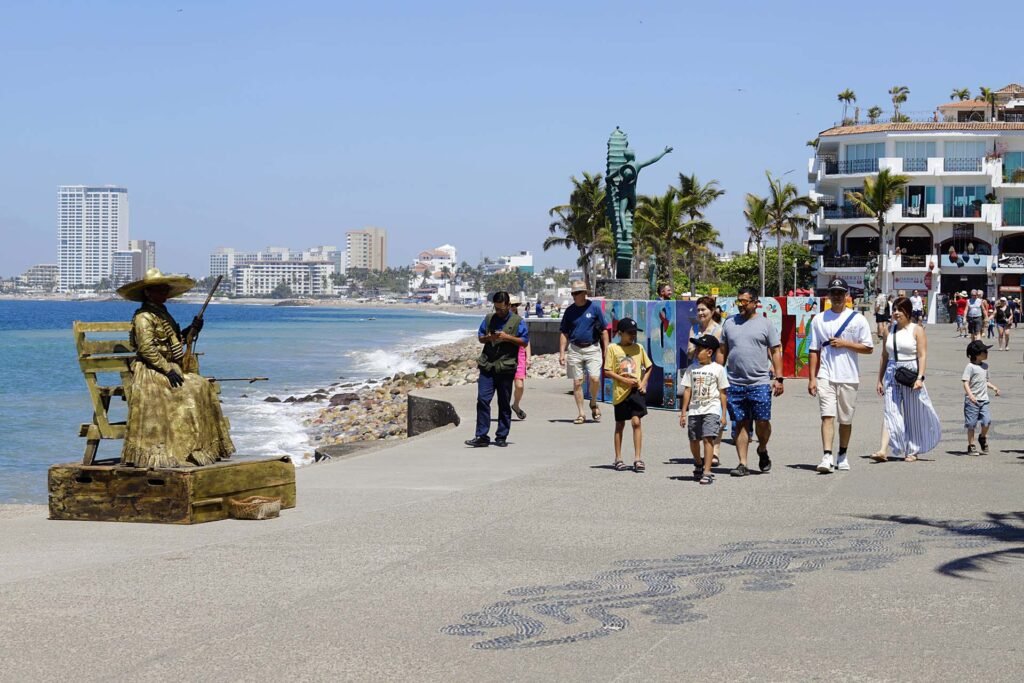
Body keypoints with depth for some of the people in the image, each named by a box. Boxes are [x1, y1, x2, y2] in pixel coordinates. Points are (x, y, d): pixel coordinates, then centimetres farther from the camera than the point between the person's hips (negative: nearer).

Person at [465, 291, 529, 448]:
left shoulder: (517, 321, 3)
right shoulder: (489, 318, 12)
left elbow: (524, 341, 0)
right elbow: (480, 337, 18)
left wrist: (507, 337, -13)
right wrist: (488, 338, -5)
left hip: (506, 367, -2)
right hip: (487, 366, 2)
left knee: (504, 404, 5)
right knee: (483, 400, -8)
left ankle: (501, 437, 13)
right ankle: (482, 436, -6)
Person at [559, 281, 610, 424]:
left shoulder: (594, 307, 0)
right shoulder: (570, 310, 6)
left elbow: (603, 330, 3)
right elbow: (564, 333, 10)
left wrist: (606, 350, -1)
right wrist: (562, 353, 3)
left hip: (593, 349, -2)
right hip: (575, 349, 2)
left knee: (595, 379, -14)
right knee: (577, 382, 2)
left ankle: (593, 403, 13)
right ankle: (580, 414, 9)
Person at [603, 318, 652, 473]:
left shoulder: (638, 348, 6)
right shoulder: (613, 348, -2)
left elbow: (648, 367, 15)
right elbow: (607, 371, -4)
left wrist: (643, 383, 1)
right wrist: (624, 380, -14)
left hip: (636, 390, 1)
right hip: (620, 391, -1)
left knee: (636, 422, -10)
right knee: (620, 425, 9)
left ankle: (637, 459, -8)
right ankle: (618, 459, 20)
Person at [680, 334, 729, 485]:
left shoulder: (718, 369, 0)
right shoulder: (691, 369, 9)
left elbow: (722, 393, 3)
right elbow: (687, 390, 10)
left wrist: (723, 414, 0)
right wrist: (683, 412, 8)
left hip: (711, 410, -4)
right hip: (694, 410, 4)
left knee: (708, 439, -15)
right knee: (694, 440, 11)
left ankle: (707, 473, -16)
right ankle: (698, 464, 38)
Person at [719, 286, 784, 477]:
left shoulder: (765, 324, 4)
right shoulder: (729, 323, 11)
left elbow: (775, 352, 3)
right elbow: (722, 352, 15)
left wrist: (778, 378, -4)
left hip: (760, 383, -2)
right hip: (734, 384, 2)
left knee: (762, 421, -6)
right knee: (740, 424, 3)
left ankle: (762, 450, 23)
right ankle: (743, 464, 7)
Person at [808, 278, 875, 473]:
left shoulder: (857, 319, 4)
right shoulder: (819, 320, 8)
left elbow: (868, 348, 2)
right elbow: (814, 350, 8)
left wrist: (845, 344, -10)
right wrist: (812, 378, 2)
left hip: (849, 377, 0)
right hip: (825, 376, 0)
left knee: (846, 419, 9)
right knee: (827, 416, -13)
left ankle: (842, 456, 24)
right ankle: (827, 457, -21)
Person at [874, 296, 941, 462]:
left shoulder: (917, 330, -1)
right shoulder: (890, 331, 11)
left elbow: (922, 356, -8)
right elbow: (884, 357, 16)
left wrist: (920, 377, -18)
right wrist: (880, 379, 14)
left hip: (910, 373, -3)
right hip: (891, 375, 3)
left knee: (913, 414, 6)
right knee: (890, 413, -8)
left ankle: (913, 450, 18)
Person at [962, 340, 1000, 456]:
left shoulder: (985, 366, 13)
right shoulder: (970, 367, -11)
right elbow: (966, 383, -16)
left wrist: (993, 387, 12)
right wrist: (970, 395, -28)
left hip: (983, 399, 6)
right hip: (972, 401, -6)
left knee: (987, 421, -7)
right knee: (971, 424, 0)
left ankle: (983, 437, 21)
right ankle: (971, 446, 11)